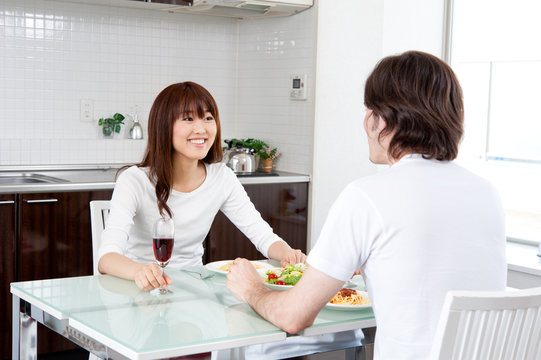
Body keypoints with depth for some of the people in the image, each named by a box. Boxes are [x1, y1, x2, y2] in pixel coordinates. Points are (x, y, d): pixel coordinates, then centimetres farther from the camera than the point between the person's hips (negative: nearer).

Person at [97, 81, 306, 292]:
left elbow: (263, 235, 1)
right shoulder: (134, 182, -15)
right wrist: (139, 271, -48)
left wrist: (286, 253, -22)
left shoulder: (222, 178, -1)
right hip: (143, 290, -3)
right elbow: (106, 258, -26)